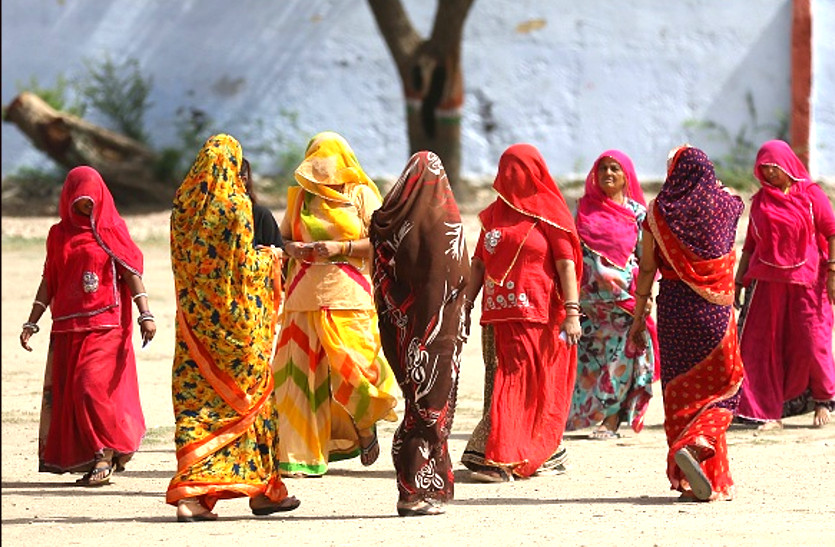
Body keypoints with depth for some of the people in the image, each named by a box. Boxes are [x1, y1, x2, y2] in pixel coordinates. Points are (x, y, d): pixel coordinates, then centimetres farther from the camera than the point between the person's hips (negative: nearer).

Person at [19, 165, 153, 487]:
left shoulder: (111, 230, 3)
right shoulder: (59, 234, 13)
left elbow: (131, 272, -2)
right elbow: (49, 281, 16)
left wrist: (145, 314, -12)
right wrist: (31, 323, 12)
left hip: (104, 325, -4)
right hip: (67, 326, 4)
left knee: (91, 385, -15)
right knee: (64, 391, 0)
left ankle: (107, 452, -1)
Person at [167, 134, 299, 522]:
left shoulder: (184, 204, 5)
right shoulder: (234, 206, -12)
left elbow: (182, 259, 12)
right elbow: (245, 265, -12)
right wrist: (269, 258, 9)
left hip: (193, 314, 5)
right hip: (232, 317, -5)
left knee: (193, 397, 4)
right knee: (247, 395, 6)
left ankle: (190, 493, -4)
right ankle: (264, 490, 13)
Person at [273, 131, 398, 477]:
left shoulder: (361, 195, 4)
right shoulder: (299, 197, 14)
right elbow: (282, 236, 20)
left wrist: (340, 248, -13)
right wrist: (291, 247, -3)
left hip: (347, 294, -3)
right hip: (304, 293, 3)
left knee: (351, 366, -8)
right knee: (299, 371, -6)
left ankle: (366, 427, 24)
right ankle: (303, 457, -3)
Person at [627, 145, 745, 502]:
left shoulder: (659, 213, -4)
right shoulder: (724, 207, -2)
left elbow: (647, 270, -2)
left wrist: (638, 319, 5)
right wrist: (705, 176, 38)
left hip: (674, 308, 1)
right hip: (715, 309, -1)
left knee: (681, 390, 10)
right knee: (720, 386, 10)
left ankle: (689, 482, 11)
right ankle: (695, 444, -19)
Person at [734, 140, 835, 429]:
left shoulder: (810, 194, 1)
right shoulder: (760, 201, 11)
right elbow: (750, 244, 15)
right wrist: (739, 281, 10)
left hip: (806, 281, -3)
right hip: (767, 283, 3)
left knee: (811, 340, -3)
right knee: (765, 345, -4)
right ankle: (770, 412, -1)